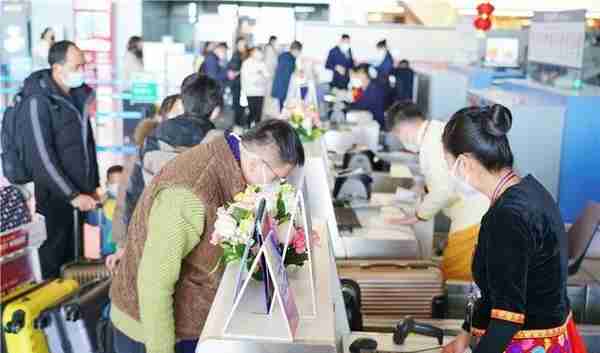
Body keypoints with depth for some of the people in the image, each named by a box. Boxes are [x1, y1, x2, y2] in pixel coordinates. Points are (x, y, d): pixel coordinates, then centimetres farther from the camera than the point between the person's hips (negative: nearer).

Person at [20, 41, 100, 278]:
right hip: (56, 199, -6)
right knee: (54, 265, 5)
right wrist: (72, 195, -18)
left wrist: (94, 185, 13)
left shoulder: (79, 95, 9)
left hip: (82, 196, 6)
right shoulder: (39, 100, -13)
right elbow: (41, 158, -17)